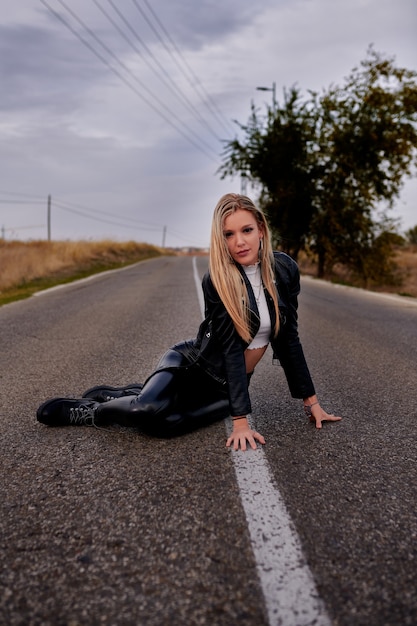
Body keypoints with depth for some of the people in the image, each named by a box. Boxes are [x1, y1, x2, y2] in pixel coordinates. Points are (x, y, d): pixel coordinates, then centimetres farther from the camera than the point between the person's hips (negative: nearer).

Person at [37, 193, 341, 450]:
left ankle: (113, 395, 9)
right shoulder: (217, 279, -19)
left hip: (226, 385, 3)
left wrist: (311, 400, 0)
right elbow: (230, 348, -24)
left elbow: (288, 338, -1)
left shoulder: (285, 269, -8)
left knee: (162, 423, -23)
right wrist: (241, 421, -27)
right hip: (192, 363, -3)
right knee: (150, 410, -33)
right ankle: (92, 409, 0)